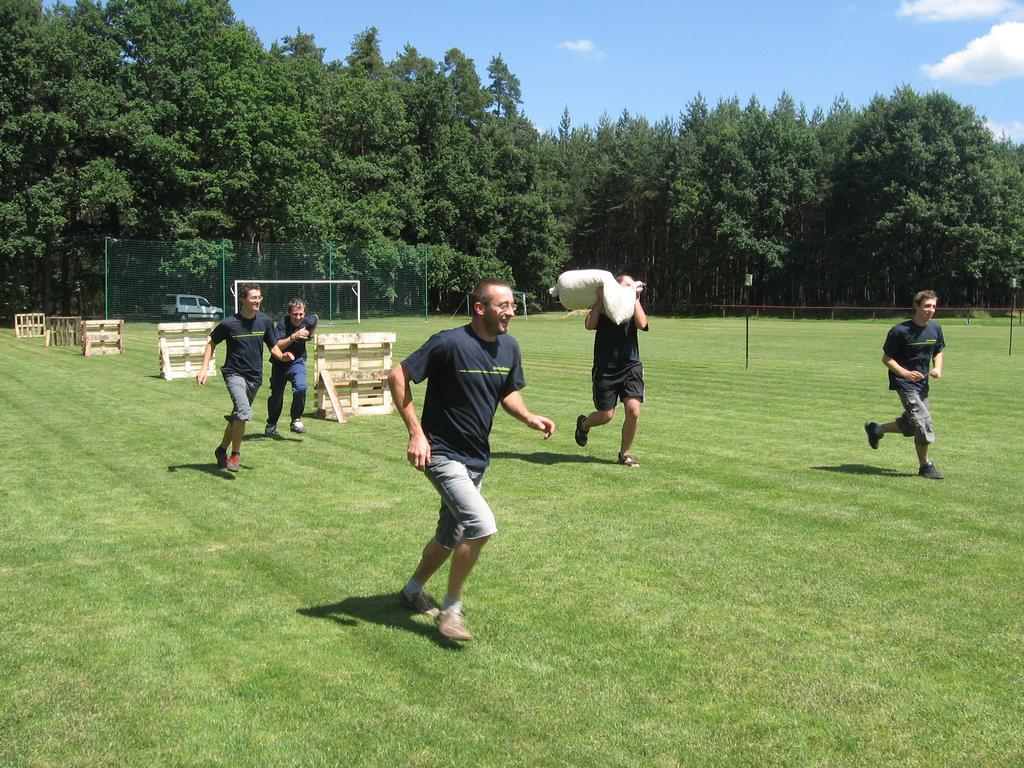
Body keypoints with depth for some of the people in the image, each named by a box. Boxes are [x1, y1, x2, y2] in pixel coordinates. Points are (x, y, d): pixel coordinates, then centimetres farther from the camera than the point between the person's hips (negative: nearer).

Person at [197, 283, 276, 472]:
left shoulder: (265, 321, -1)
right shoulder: (229, 323, -10)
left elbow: (273, 346, 8)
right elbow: (212, 343, 4)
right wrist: (204, 369, -4)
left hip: (255, 376, 5)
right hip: (234, 373, -5)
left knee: (238, 417, 14)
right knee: (244, 411, -26)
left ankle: (222, 450, 36)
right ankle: (235, 455, -10)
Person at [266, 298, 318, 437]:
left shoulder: (308, 321, -14)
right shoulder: (283, 324, -23)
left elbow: (315, 318, 13)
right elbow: (276, 346, -35)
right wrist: (294, 337, -44)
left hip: (297, 362, 1)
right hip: (280, 363, -1)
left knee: (300, 387, -26)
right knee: (276, 395, 11)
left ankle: (296, 420, -9)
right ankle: (271, 425, 35)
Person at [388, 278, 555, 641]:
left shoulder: (509, 347, 2)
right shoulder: (450, 343, -20)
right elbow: (397, 376, -16)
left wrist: (528, 417, -3)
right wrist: (416, 433, -21)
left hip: (476, 458, 8)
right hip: (442, 454, -8)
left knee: (449, 537, 19)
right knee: (482, 525, -23)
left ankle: (412, 591, 44)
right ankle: (451, 609, -4)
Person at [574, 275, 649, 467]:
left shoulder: (633, 308, 10)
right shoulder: (603, 308, 3)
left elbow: (642, 323, -11)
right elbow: (589, 325, -15)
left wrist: (635, 298, -7)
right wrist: (601, 298, -12)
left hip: (630, 366, 2)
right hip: (605, 368, -2)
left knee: (633, 410, -12)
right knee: (606, 415, 2)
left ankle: (625, 453, 7)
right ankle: (584, 424, 38)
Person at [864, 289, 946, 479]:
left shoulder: (935, 328, 3)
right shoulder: (900, 331, -16)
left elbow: (938, 351, 19)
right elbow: (886, 358, -11)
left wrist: (937, 368, -3)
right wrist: (905, 373, -25)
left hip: (922, 383, 7)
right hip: (904, 383, -7)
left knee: (909, 426, 12)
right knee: (923, 423, -12)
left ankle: (876, 429, 33)